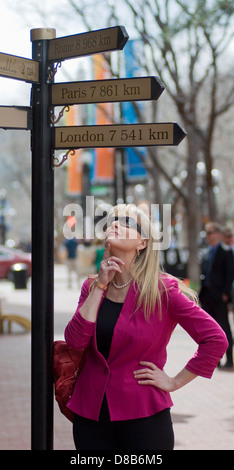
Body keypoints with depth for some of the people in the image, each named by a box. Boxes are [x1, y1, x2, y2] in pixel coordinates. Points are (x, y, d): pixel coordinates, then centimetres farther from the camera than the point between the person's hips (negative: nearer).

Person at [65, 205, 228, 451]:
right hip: (90, 415, 4)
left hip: (143, 415, -4)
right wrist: (101, 285, -9)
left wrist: (175, 382, -8)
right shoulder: (92, 288, 6)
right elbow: (75, 340, -9)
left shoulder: (162, 289, -8)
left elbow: (215, 339, -12)